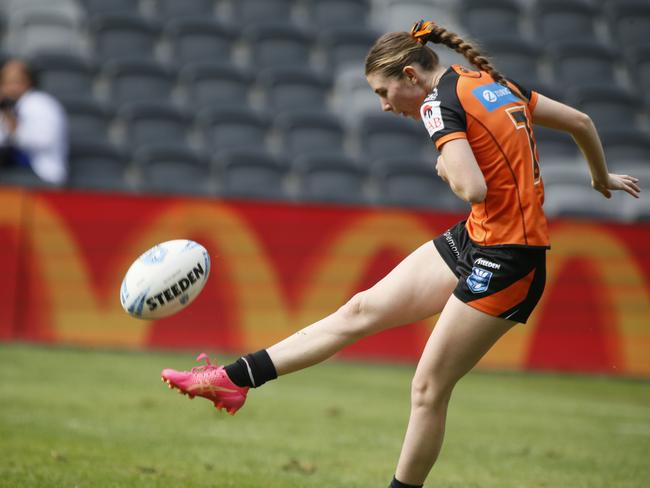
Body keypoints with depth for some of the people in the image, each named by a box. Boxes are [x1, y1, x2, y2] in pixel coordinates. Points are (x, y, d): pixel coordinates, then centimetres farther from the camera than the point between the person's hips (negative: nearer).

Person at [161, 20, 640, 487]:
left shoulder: (439, 103, -15)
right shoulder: (494, 83, 10)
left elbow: (473, 188, -28)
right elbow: (580, 121, 17)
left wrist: (448, 168, -5)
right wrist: (603, 178, 34)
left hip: (505, 261, -9)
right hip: (475, 239, 9)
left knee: (429, 388, -2)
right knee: (362, 310, 8)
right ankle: (233, 379, 10)